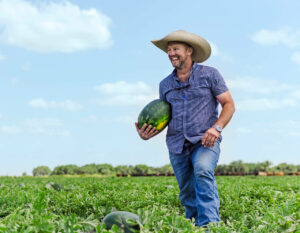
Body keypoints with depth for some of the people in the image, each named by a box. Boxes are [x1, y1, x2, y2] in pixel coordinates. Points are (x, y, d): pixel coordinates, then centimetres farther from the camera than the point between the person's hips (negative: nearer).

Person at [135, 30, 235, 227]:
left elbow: (229, 104, 2)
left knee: (203, 170, -33)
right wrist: (148, 133, -1)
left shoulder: (209, 74, 4)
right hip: (178, 146, 4)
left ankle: (210, 224, -38)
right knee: (187, 195, 6)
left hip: (205, 142, -4)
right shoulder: (165, 84, 16)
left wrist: (216, 128, -15)